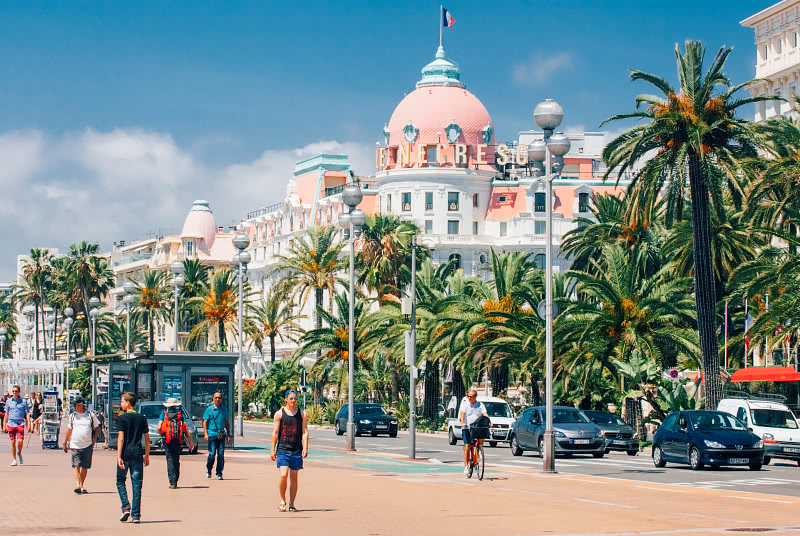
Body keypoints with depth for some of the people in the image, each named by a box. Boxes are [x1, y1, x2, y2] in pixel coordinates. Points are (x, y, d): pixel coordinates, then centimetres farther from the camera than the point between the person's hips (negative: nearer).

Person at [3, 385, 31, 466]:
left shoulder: (23, 401, 3)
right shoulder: (8, 401, 8)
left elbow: (27, 414, 4)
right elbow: (6, 414, 13)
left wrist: (29, 425, -5)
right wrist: (4, 425, 11)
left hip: (20, 423, -2)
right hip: (11, 423, 2)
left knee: (20, 441, -14)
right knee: (13, 442, 2)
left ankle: (19, 453, 16)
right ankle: (14, 460, 11)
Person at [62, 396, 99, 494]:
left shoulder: (90, 415, 5)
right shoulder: (72, 416, 9)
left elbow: (96, 427, 14)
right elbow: (69, 430, 17)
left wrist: (94, 439, 2)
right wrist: (65, 443, 17)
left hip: (88, 445, 0)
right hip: (75, 445, 0)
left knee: (85, 467, 4)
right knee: (77, 466, -11)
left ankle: (82, 486, 14)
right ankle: (78, 486, -19)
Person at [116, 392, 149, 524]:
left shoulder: (122, 418, -4)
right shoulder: (142, 418, 8)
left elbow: (121, 438, -11)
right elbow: (147, 439, 9)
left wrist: (119, 457, -13)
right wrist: (147, 456, 16)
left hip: (125, 454, -3)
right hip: (138, 454, 3)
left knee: (120, 481, 13)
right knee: (137, 485, 4)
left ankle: (126, 507, -4)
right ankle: (136, 515, 2)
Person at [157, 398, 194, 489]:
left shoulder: (164, 414, 4)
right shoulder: (180, 415, 8)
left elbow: (159, 428, -7)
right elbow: (186, 429, 1)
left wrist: (162, 435, 14)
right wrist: (190, 442, 4)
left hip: (167, 440, -2)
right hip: (178, 441, 2)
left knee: (170, 460, -2)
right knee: (176, 461, 14)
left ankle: (172, 482, -12)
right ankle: (175, 481, 19)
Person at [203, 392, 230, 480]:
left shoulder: (224, 409, 11)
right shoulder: (209, 409, 1)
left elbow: (227, 423, 17)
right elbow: (205, 422, -1)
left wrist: (228, 434, 12)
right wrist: (205, 433, -11)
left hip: (221, 435, 3)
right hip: (212, 434, -3)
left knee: (221, 454, -3)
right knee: (212, 454, -7)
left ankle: (219, 473, 3)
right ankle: (208, 470, 17)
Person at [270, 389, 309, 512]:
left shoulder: (302, 414, 7)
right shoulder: (279, 414, 3)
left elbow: (305, 432, 4)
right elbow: (275, 432, 4)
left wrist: (305, 448, -7)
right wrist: (272, 450, 0)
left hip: (297, 451, 2)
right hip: (282, 450, -2)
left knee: (294, 478, 5)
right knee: (284, 475, -14)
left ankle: (291, 504, 13)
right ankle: (282, 500, 4)